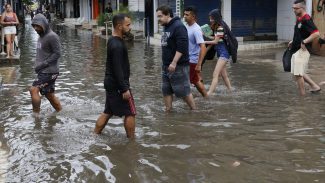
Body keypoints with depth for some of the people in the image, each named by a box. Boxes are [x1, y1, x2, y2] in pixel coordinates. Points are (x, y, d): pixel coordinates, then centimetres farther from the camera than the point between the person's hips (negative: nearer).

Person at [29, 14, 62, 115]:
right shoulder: (41, 36, 14)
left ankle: (36, 114, -13)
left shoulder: (52, 36, -14)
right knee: (49, 95, 14)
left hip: (49, 71, -9)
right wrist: (37, 64, 6)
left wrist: (43, 64, -18)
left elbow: (57, 54, -17)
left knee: (33, 90, -18)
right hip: (43, 71, 9)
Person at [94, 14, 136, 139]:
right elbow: (118, 69, -24)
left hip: (111, 83, 10)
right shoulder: (117, 45, -21)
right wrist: (125, 89, -22)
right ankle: (131, 140, 8)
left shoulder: (113, 41, 10)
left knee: (108, 112, 16)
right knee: (130, 113, 0)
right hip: (117, 85, -10)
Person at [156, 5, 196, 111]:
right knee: (166, 90, 9)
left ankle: (194, 111, 14)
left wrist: (174, 63, -28)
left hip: (179, 66, -9)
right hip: (166, 66, 9)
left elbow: (182, 47, -24)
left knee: (183, 91, -2)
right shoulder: (166, 27, 13)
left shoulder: (178, 26, -16)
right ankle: (168, 112, 16)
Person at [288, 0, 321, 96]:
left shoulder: (306, 20, -18)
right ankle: (314, 86, 27)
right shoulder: (299, 19, 12)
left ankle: (302, 96, 6)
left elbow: (316, 34, -27)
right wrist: (293, 42, 15)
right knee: (298, 73, 17)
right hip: (296, 50, 10)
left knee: (298, 74, -6)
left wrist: (304, 42, -24)